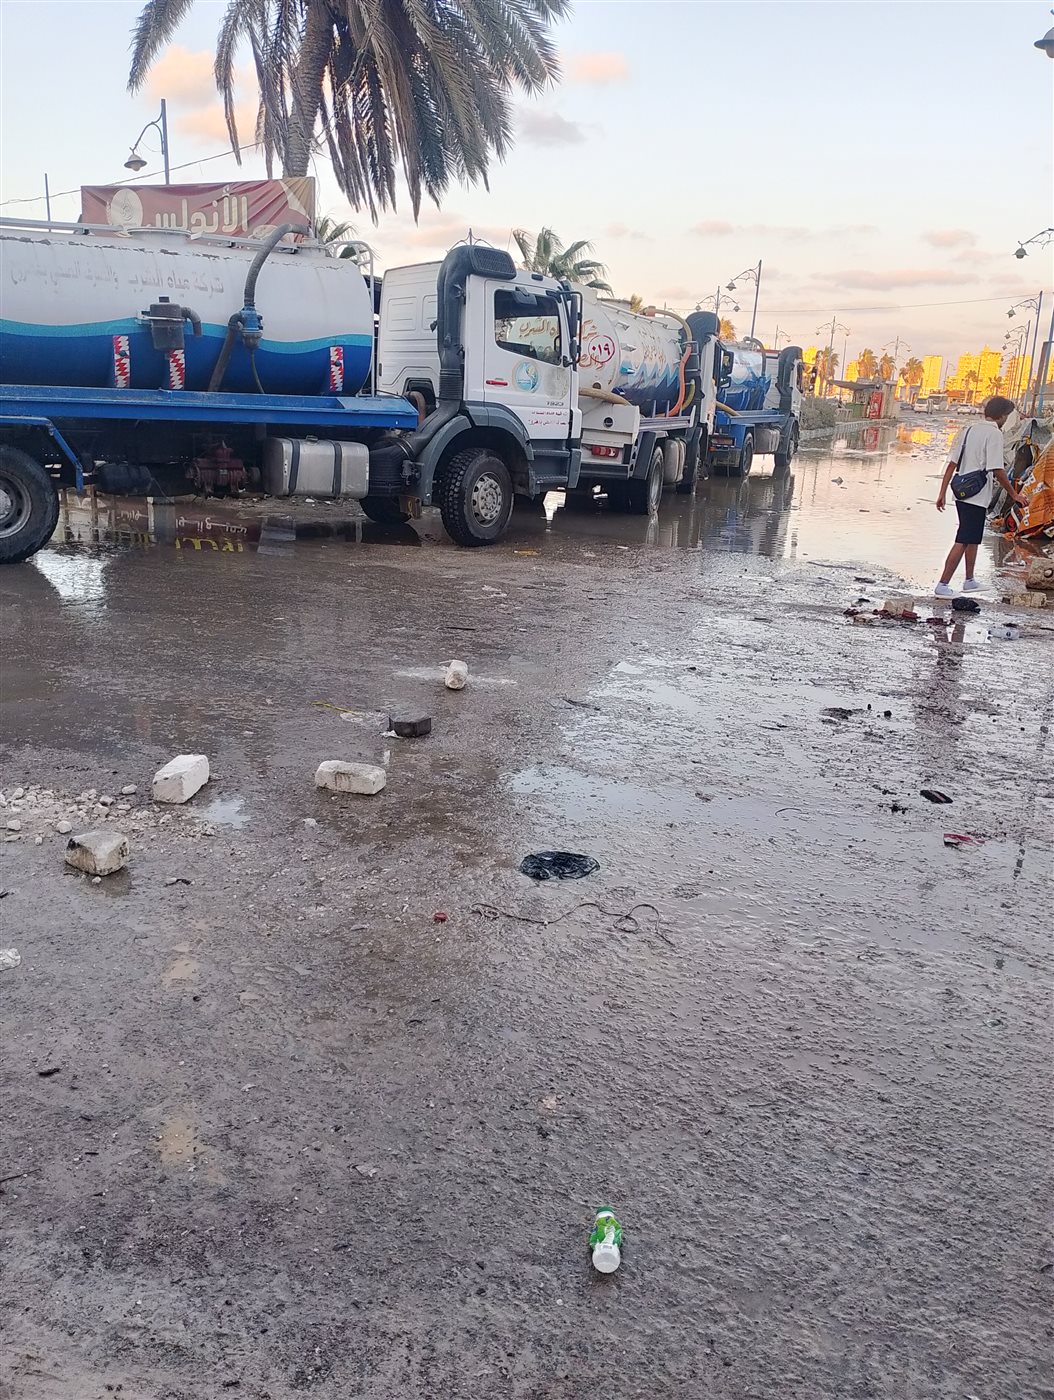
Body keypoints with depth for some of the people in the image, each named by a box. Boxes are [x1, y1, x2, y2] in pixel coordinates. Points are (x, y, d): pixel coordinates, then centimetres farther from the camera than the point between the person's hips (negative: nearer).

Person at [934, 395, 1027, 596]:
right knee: (962, 542, -6)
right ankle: (943, 585, -7)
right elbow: (998, 470, -16)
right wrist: (1014, 494, -7)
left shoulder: (967, 430, 11)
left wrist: (943, 493, 12)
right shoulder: (994, 433, -12)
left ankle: (970, 581, 32)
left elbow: (951, 464, 10)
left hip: (962, 495, 9)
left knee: (973, 539, 21)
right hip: (977, 497, -8)